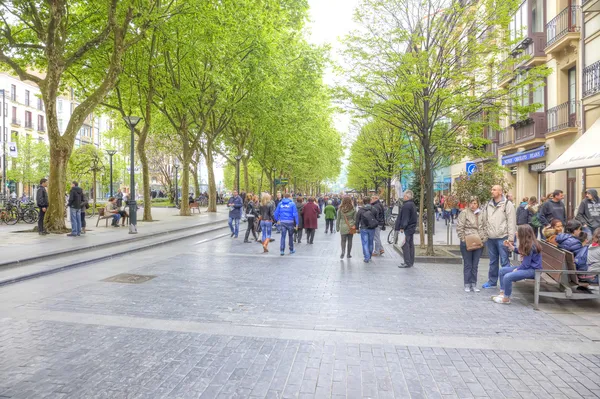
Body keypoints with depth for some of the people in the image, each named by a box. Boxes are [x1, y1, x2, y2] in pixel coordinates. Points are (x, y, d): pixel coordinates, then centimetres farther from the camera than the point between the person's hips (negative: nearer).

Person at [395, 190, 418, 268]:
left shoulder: (406, 205, -18)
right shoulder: (413, 205, 15)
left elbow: (404, 218, -21)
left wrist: (402, 228, -17)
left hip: (406, 229, -10)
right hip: (412, 228, 10)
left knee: (405, 245, -6)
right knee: (411, 245, 13)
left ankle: (407, 263, -6)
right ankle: (411, 262, 20)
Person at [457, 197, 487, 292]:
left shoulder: (481, 214, 8)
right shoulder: (464, 213, -5)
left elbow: (485, 227, 12)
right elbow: (459, 227, -8)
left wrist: (484, 238, 2)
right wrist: (463, 239, -11)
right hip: (467, 243, -4)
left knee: (475, 265, 10)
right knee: (468, 265, 4)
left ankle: (474, 284, 19)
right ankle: (467, 285, 13)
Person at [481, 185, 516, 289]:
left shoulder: (507, 204, -6)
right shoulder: (488, 205, 11)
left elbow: (511, 222, -9)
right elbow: (485, 221, 15)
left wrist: (511, 238, -12)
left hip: (502, 238, -6)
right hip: (490, 238, 6)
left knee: (504, 261, -1)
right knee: (493, 262, 15)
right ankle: (492, 281, 26)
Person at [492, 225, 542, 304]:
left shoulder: (530, 246, -22)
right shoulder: (527, 244, 6)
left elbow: (526, 264, -23)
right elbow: (521, 252, 24)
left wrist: (516, 270, -10)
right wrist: (512, 247, 14)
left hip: (532, 270, -11)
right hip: (527, 267, 11)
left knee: (507, 277, -27)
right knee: (502, 270, 9)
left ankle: (506, 298, -7)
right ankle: (502, 293, 9)